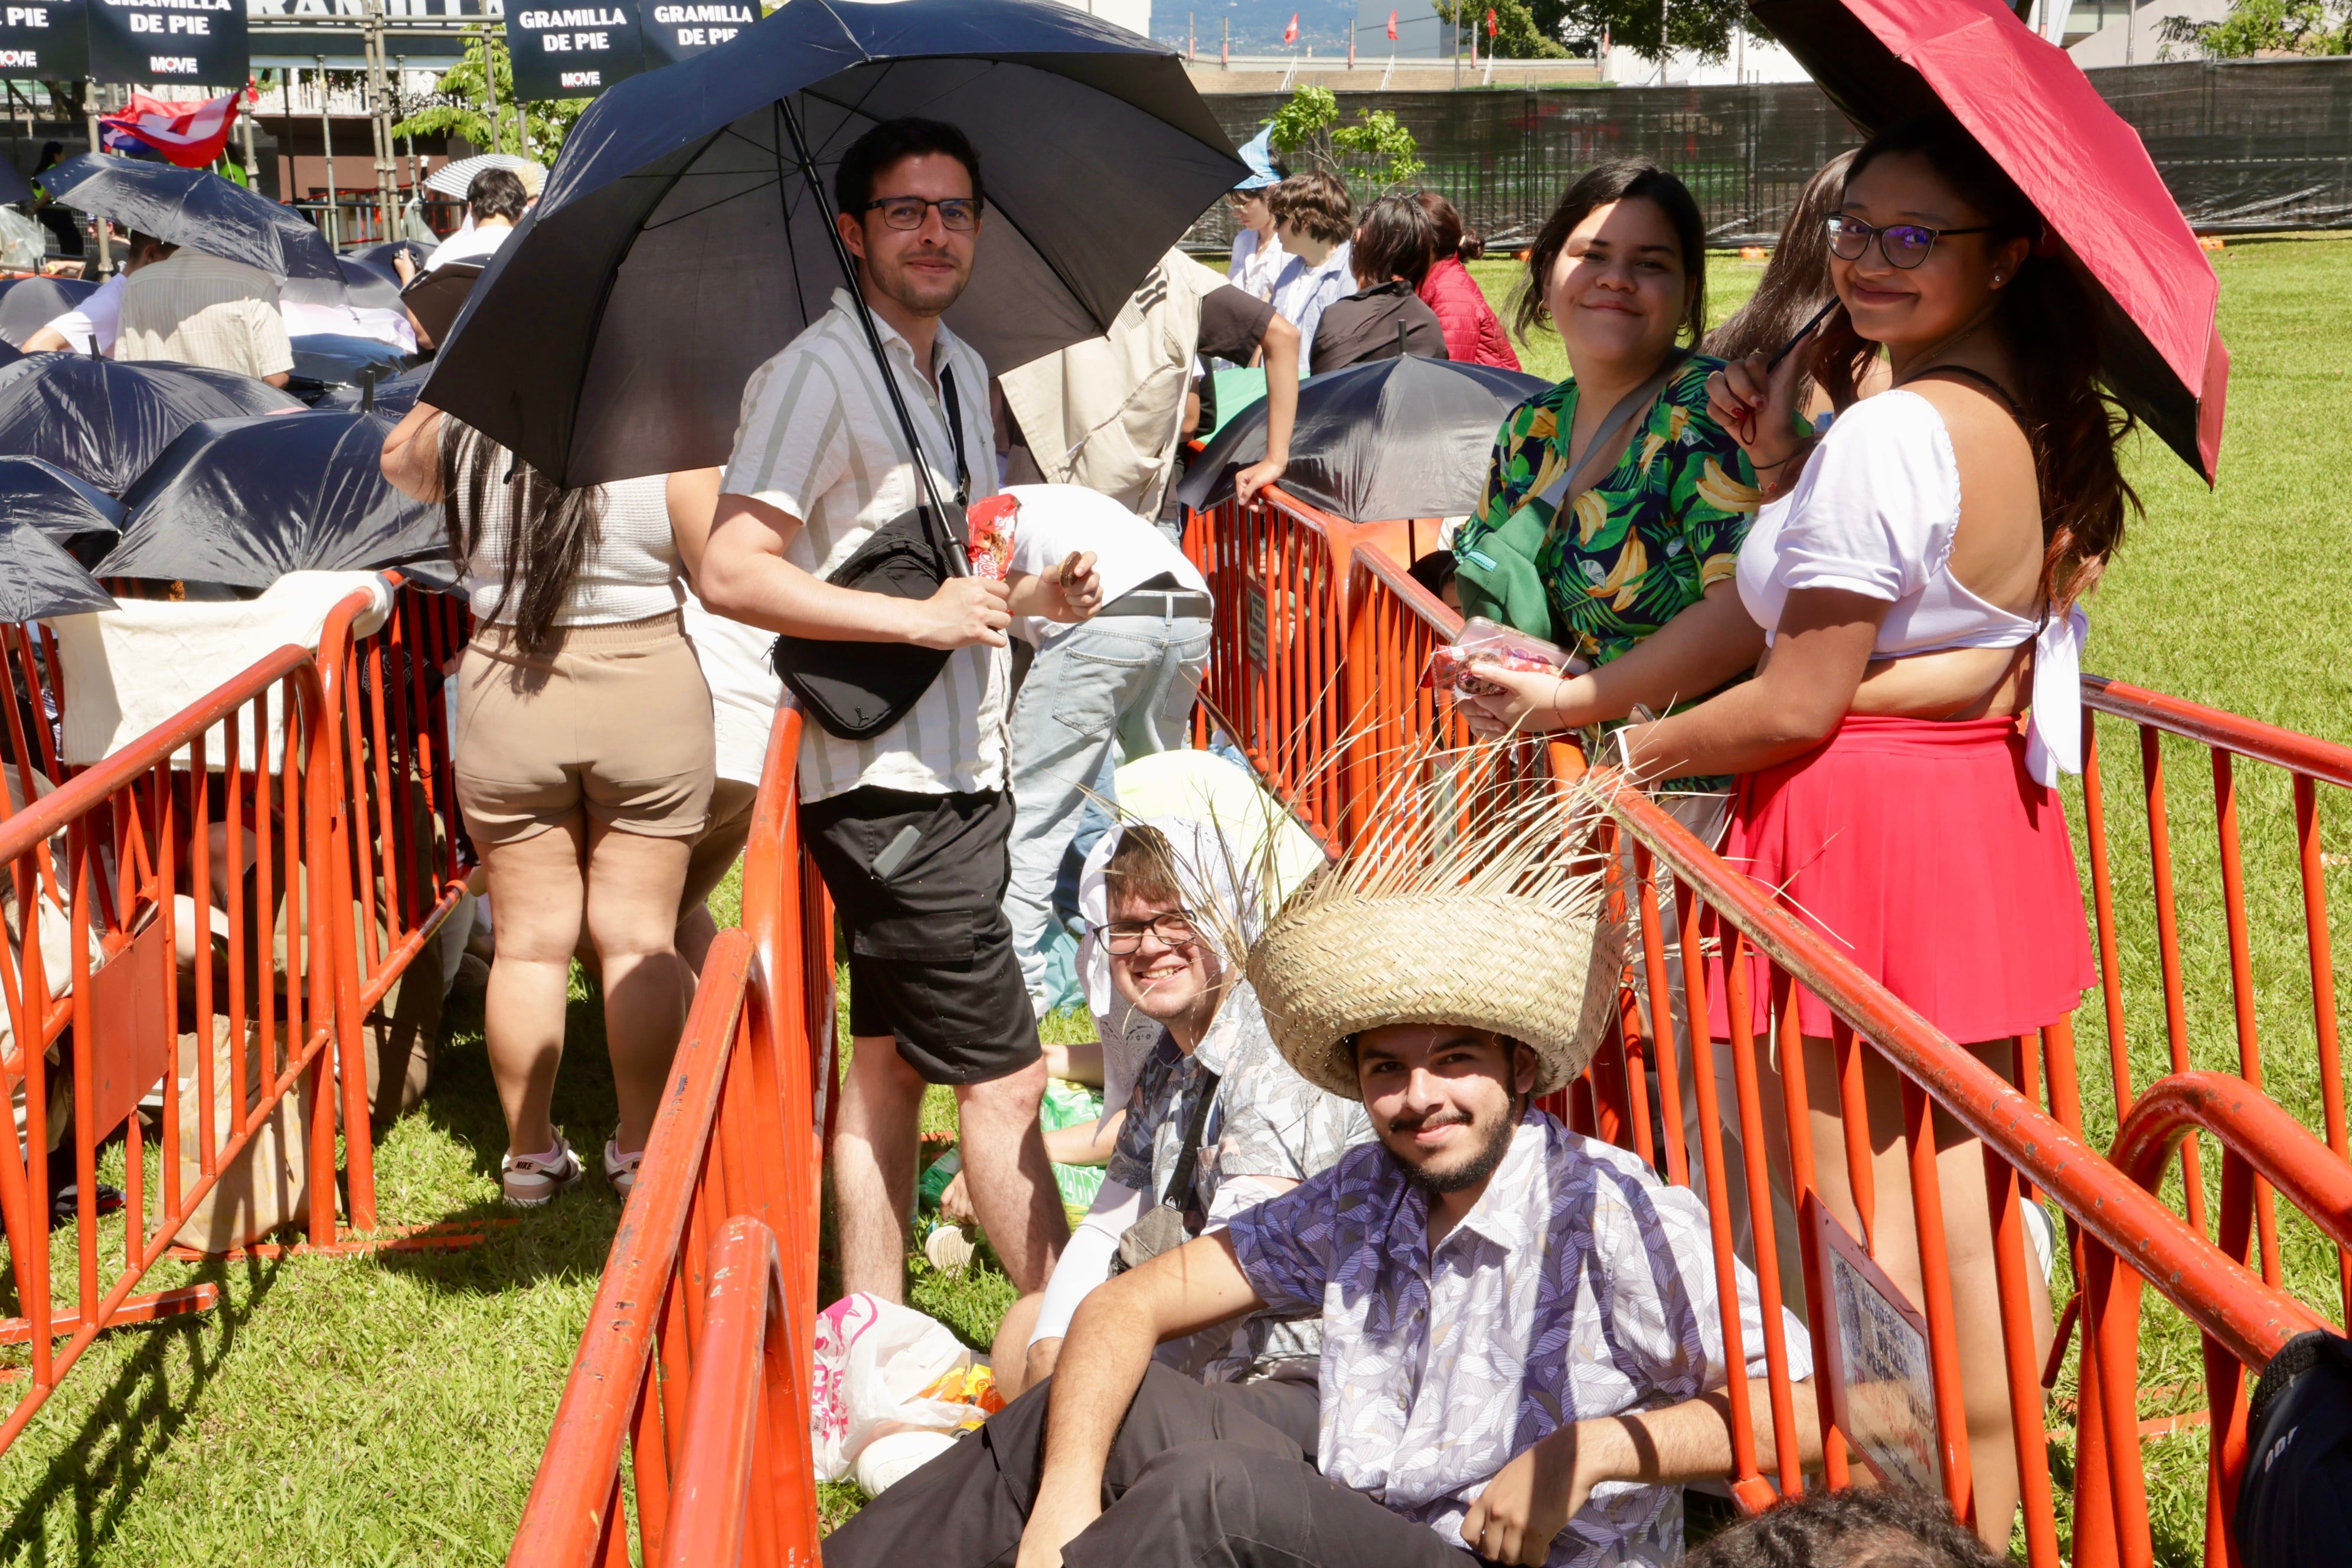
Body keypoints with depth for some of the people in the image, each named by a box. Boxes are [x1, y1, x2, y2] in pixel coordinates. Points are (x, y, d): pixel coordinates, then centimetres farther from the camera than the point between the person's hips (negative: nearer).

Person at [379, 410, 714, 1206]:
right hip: (647, 694, -1)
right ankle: (641, 1147, 17)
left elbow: (396, 461, 16)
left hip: (506, 698, 2)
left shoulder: (461, 435, -7)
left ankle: (529, 1151, 20)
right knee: (639, 938, 8)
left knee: (529, 940, 11)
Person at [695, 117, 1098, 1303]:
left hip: (959, 771, 9)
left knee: (890, 1060, 15)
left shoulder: (961, 369, 15)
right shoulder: (819, 374, -13)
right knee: (1002, 1074, -4)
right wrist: (922, 616, -23)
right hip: (889, 785, -9)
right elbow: (731, 573, -21)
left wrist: (1032, 595, 7)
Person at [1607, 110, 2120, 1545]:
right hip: (1991, 819, 9)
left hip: (1861, 825, -9)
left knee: (1856, 1214, 4)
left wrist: (1636, 752, -4)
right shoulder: (2047, 424, 6)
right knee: (1974, 1193, 18)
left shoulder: (1888, 433, -21)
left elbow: (1801, 705, -19)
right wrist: (1785, 465, 5)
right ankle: (2002, 1520, 30)